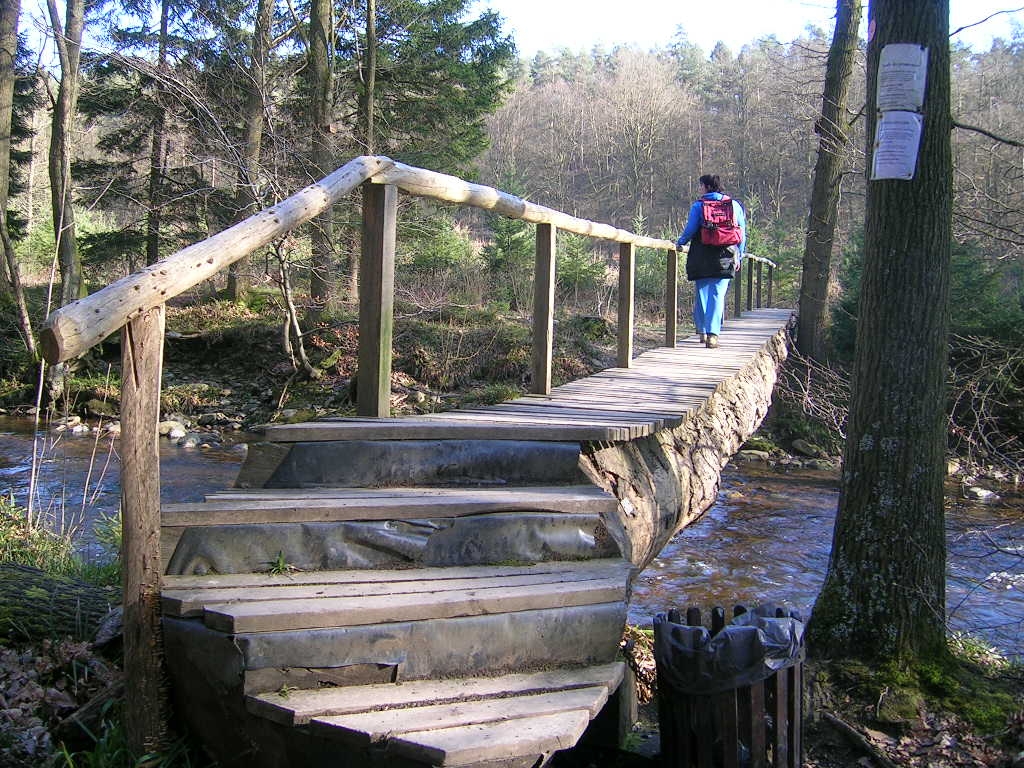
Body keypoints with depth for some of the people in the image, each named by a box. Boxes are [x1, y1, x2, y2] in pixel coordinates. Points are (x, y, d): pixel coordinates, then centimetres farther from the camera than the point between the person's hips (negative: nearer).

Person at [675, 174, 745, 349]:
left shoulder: (698, 205, 1)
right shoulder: (734, 205, 10)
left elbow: (690, 229, -3)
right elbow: (742, 233, 11)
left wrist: (680, 243, 15)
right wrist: (739, 256, 18)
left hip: (701, 256, -1)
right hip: (725, 257, 1)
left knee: (702, 292, 11)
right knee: (718, 295, -1)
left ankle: (702, 331, 17)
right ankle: (712, 334, -11)